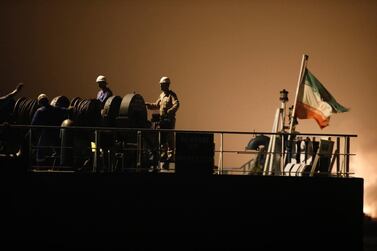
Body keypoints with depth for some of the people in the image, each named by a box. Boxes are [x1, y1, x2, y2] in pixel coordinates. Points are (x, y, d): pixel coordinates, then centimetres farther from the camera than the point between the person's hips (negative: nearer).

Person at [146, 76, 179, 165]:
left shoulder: (172, 95, -8)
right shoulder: (161, 95, 17)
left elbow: (176, 104, -22)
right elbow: (156, 105, 25)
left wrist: (169, 111, -36)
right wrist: (148, 105, 11)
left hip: (169, 119, -8)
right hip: (162, 119, 8)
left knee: (169, 138, -7)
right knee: (162, 138, 10)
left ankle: (170, 155, -4)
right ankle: (164, 154, 18)